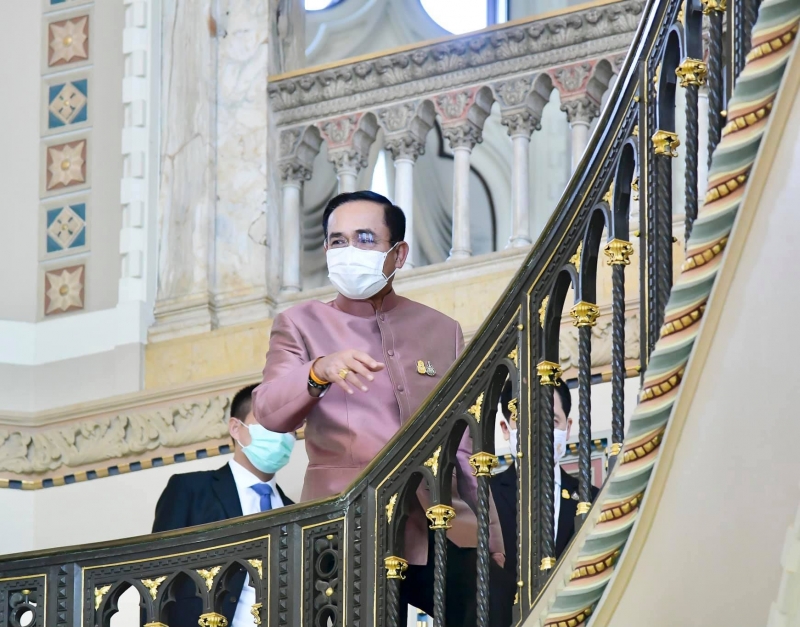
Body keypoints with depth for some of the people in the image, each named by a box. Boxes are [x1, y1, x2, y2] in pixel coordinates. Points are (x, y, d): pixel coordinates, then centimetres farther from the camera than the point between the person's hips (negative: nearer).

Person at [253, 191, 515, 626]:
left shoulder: (442, 331, 15)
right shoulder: (300, 325, 8)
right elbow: (269, 411, -10)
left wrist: (496, 545, 15)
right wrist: (319, 372, -30)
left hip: (440, 530, 2)